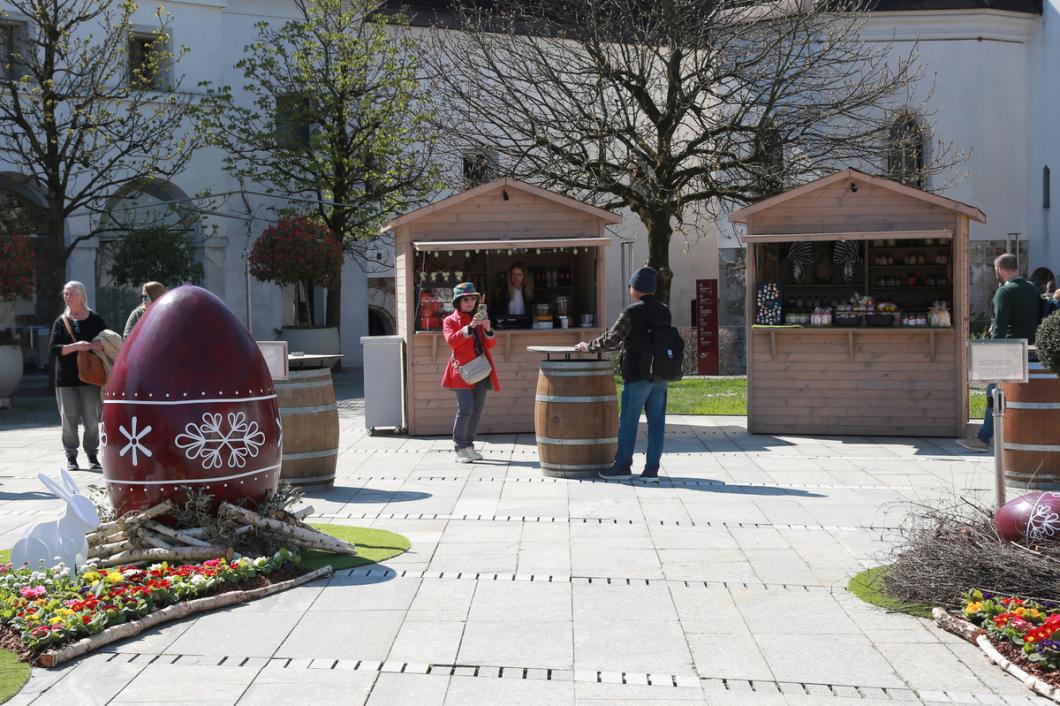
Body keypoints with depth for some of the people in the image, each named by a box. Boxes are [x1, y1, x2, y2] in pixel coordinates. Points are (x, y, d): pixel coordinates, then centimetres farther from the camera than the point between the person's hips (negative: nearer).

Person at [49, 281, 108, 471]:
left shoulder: (95, 319, 6)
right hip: (66, 379, 1)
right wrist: (75, 346, -16)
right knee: (69, 420, 1)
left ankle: (92, 455, 11)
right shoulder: (61, 322, 8)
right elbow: (54, 348, -1)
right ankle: (71, 457, 9)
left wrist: (91, 346, -16)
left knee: (92, 420, 0)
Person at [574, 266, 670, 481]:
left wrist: (588, 346, 4)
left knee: (628, 422, 4)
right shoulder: (664, 312, 9)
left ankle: (622, 465, 10)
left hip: (637, 376, -6)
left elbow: (611, 339, -11)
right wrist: (621, 344, 29)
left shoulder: (632, 312, -12)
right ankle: (651, 469, 7)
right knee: (656, 423, 6)